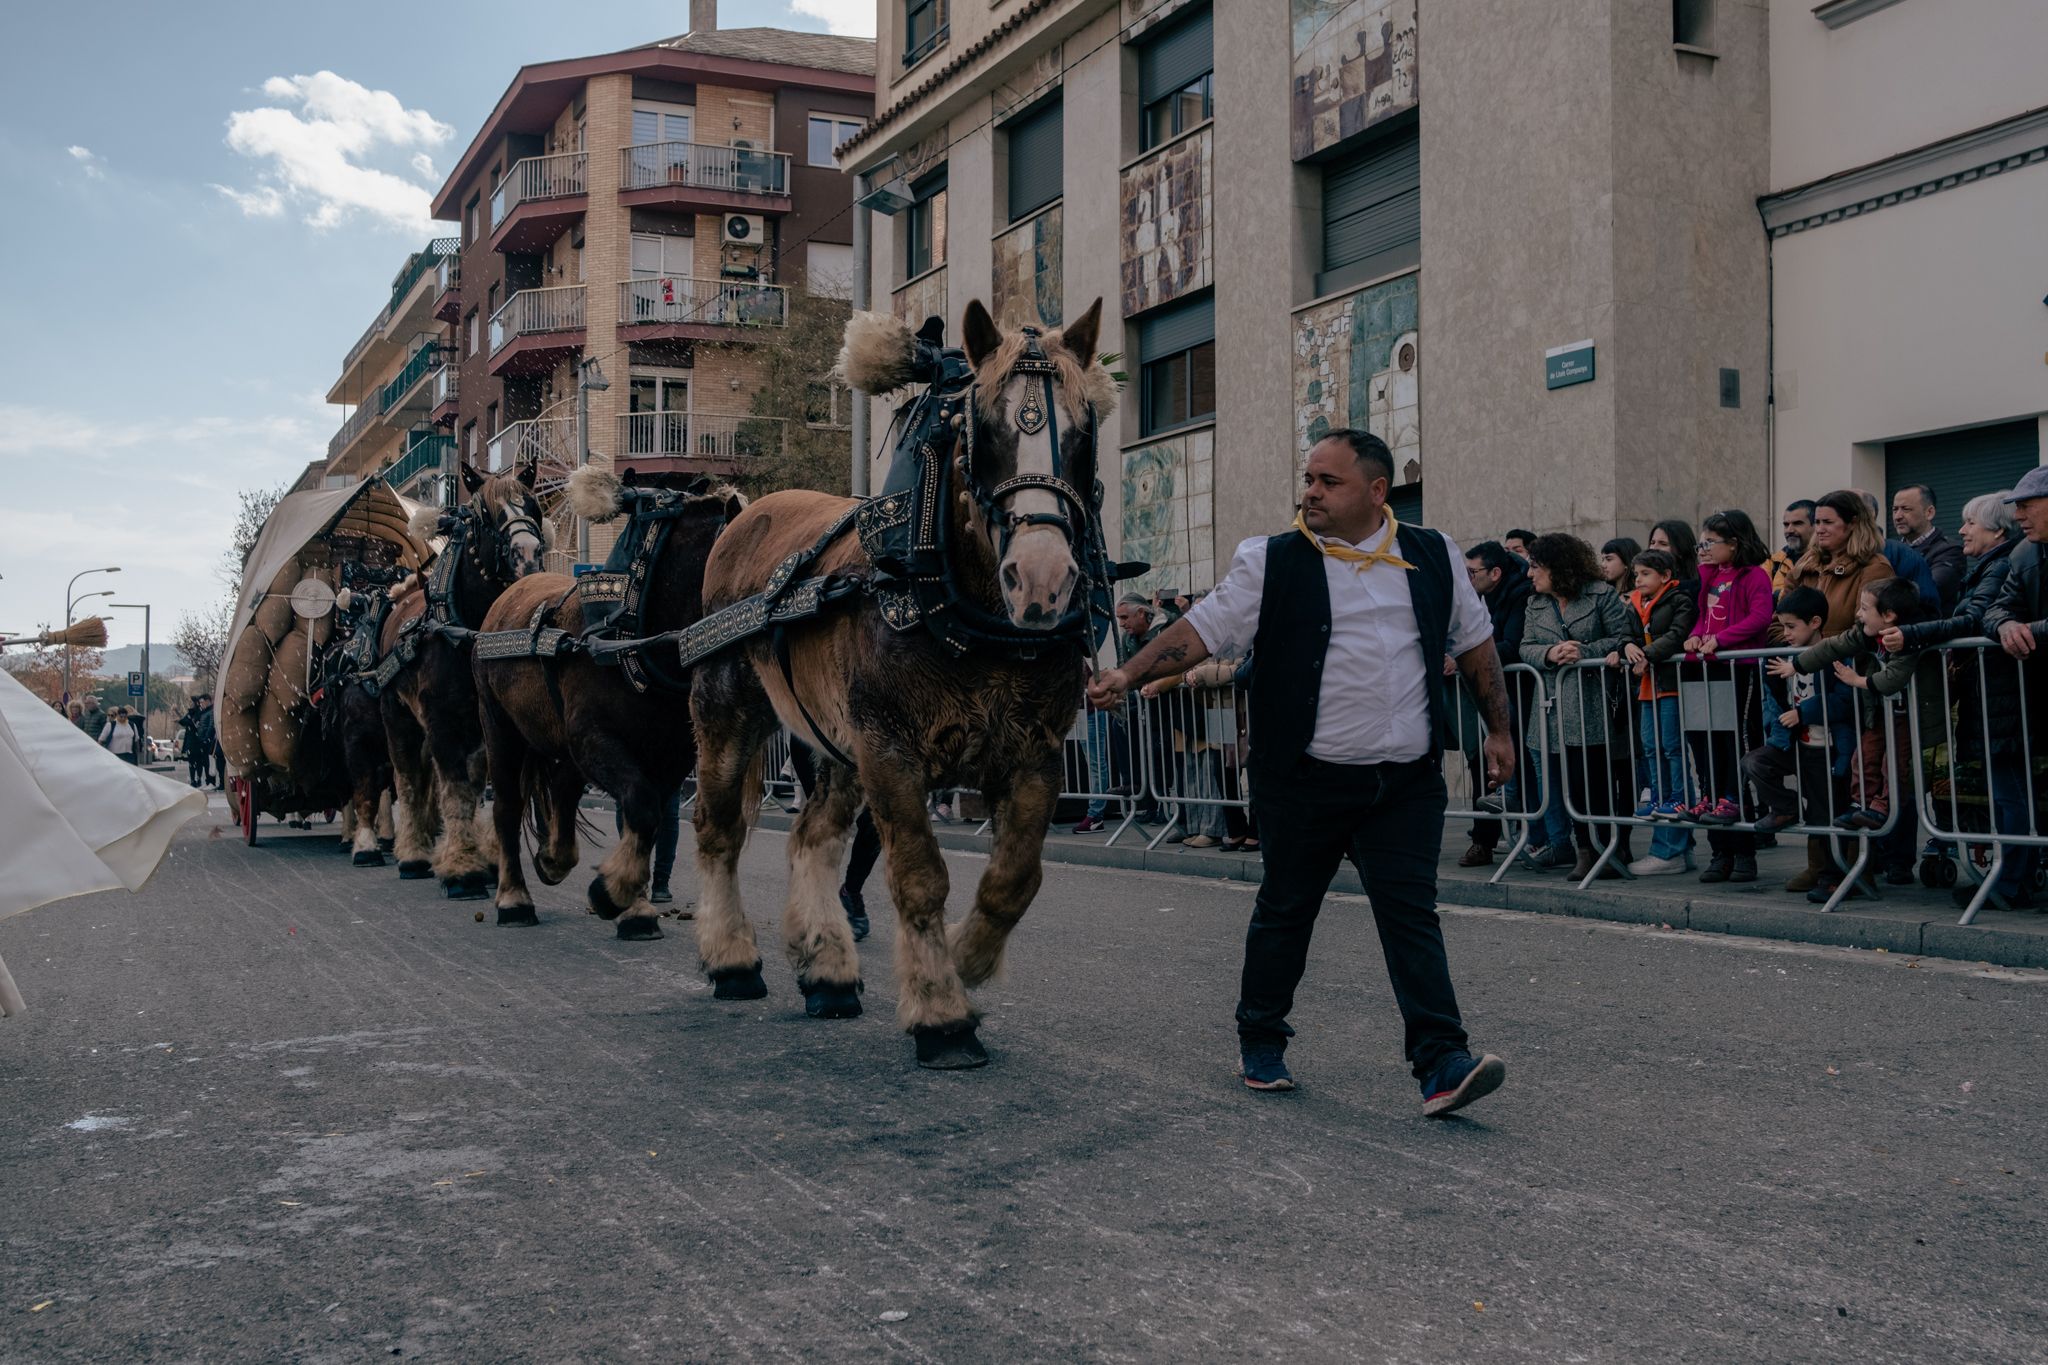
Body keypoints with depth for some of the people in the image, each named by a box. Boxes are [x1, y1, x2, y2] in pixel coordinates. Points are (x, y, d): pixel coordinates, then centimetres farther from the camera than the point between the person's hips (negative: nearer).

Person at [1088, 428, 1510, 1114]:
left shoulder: (1433, 557, 8)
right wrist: (1128, 675, -18)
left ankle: (1442, 1064, -4)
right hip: (1306, 781, -1)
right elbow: (1204, 628, -5)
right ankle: (1261, 1043, 27)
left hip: (1407, 781, 1)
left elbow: (1474, 643, 18)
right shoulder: (1272, 562, -1)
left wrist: (1499, 730, 17)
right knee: (1285, 910, 10)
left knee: (1411, 913, -4)